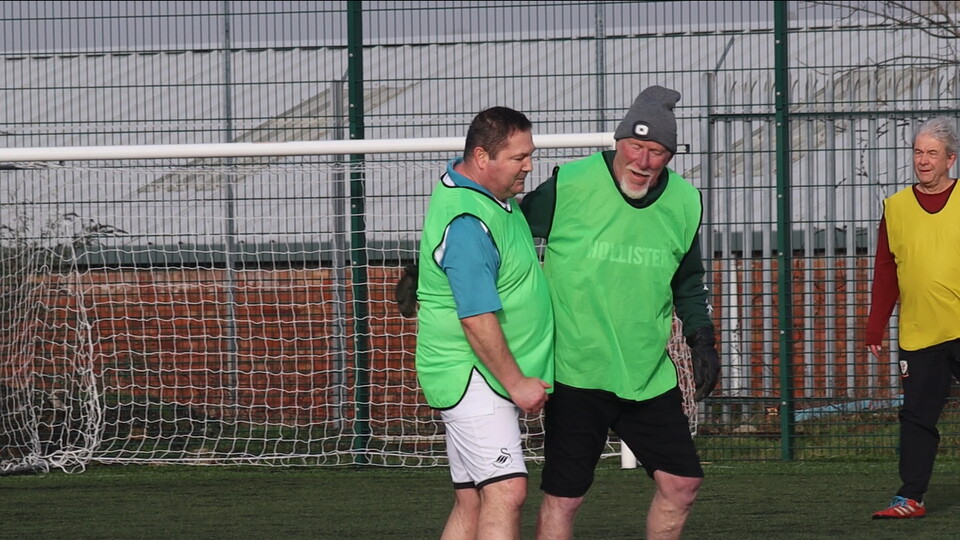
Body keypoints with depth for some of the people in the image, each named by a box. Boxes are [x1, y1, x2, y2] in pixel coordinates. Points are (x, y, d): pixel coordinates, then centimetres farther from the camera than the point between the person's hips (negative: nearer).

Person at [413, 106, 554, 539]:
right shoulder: (467, 224, -23)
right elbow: (478, 319, -24)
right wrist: (516, 382, -17)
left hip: (488, 380, 10)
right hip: (473, 377, -10)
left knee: (472, 503, 9)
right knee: (505, 492, -20)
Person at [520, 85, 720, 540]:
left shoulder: (684, 203, 4)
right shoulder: (568, 186, -10)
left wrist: (701, 338, 14)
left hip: (650, 377, 5)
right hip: (576, 373, -5)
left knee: (682, 482, 5)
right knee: (563, 496, -3)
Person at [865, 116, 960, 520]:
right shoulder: (896, 207, 7)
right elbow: (885, 274, 10)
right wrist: (875, 329, 7)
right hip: (918, 335, 2)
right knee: (917, 417, 4)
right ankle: (911, 498, 8)